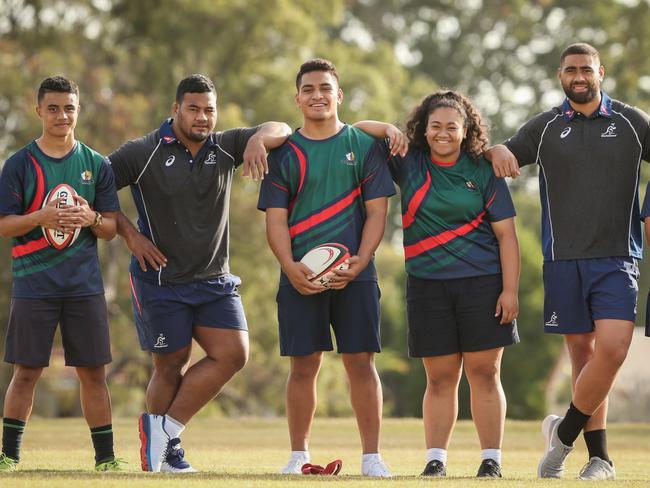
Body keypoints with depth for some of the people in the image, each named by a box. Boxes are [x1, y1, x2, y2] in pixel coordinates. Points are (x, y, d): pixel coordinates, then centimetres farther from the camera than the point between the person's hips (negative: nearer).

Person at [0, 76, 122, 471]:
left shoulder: (96, 164, 8)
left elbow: (111, 229, 9)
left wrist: (91, 218, -13)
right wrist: (40, 218, -18)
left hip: (85, 285, 2)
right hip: (33, 285, -2)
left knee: (93, 372, 3)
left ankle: (106, 456, 9)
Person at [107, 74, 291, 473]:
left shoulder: (225, 148, 6)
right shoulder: (144, 152, -6)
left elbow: (281, 130, 4)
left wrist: (259, 139, -19)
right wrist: (130, 234, -9)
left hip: (214, 279, 4)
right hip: (160, 280, -4)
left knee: (234, 354, -9)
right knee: (171, 365, 1)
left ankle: (165, 429, 1)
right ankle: (165, 449, 17)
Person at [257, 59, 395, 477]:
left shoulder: (365, 146, 7)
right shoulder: (284, 153, 9)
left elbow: (376, 212, 3)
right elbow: (276, 218, 4)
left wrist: (359, 262, -12)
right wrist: (290, 266, -13)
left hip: (354, 275, -1)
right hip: (300, 276, 1)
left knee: (361, 362, -3)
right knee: (304, 365, 1)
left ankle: (372, 456, 1)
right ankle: (299, 455, 9)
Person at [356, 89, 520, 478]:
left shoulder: (484, 172, 2)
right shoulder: (408, 163, 7)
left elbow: (506, 234, 1)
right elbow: (358, 131, 12)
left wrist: (510, 289, -7)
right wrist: (388, 130, -9)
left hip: (483, 282, -2)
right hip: (428, 286, 2)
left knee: (484, 373, -1)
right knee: (440, 377, 3)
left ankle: (492, 461, 3)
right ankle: (436, 461, 5)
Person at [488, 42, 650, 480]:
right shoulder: (546, 128, 10)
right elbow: (506, 156, 17)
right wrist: (498, 151, -7)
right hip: (563, 259, 1)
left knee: (612, 350, -16)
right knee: (582, 352, 3)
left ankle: (565, 431, 3)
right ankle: (599, 456, 8)